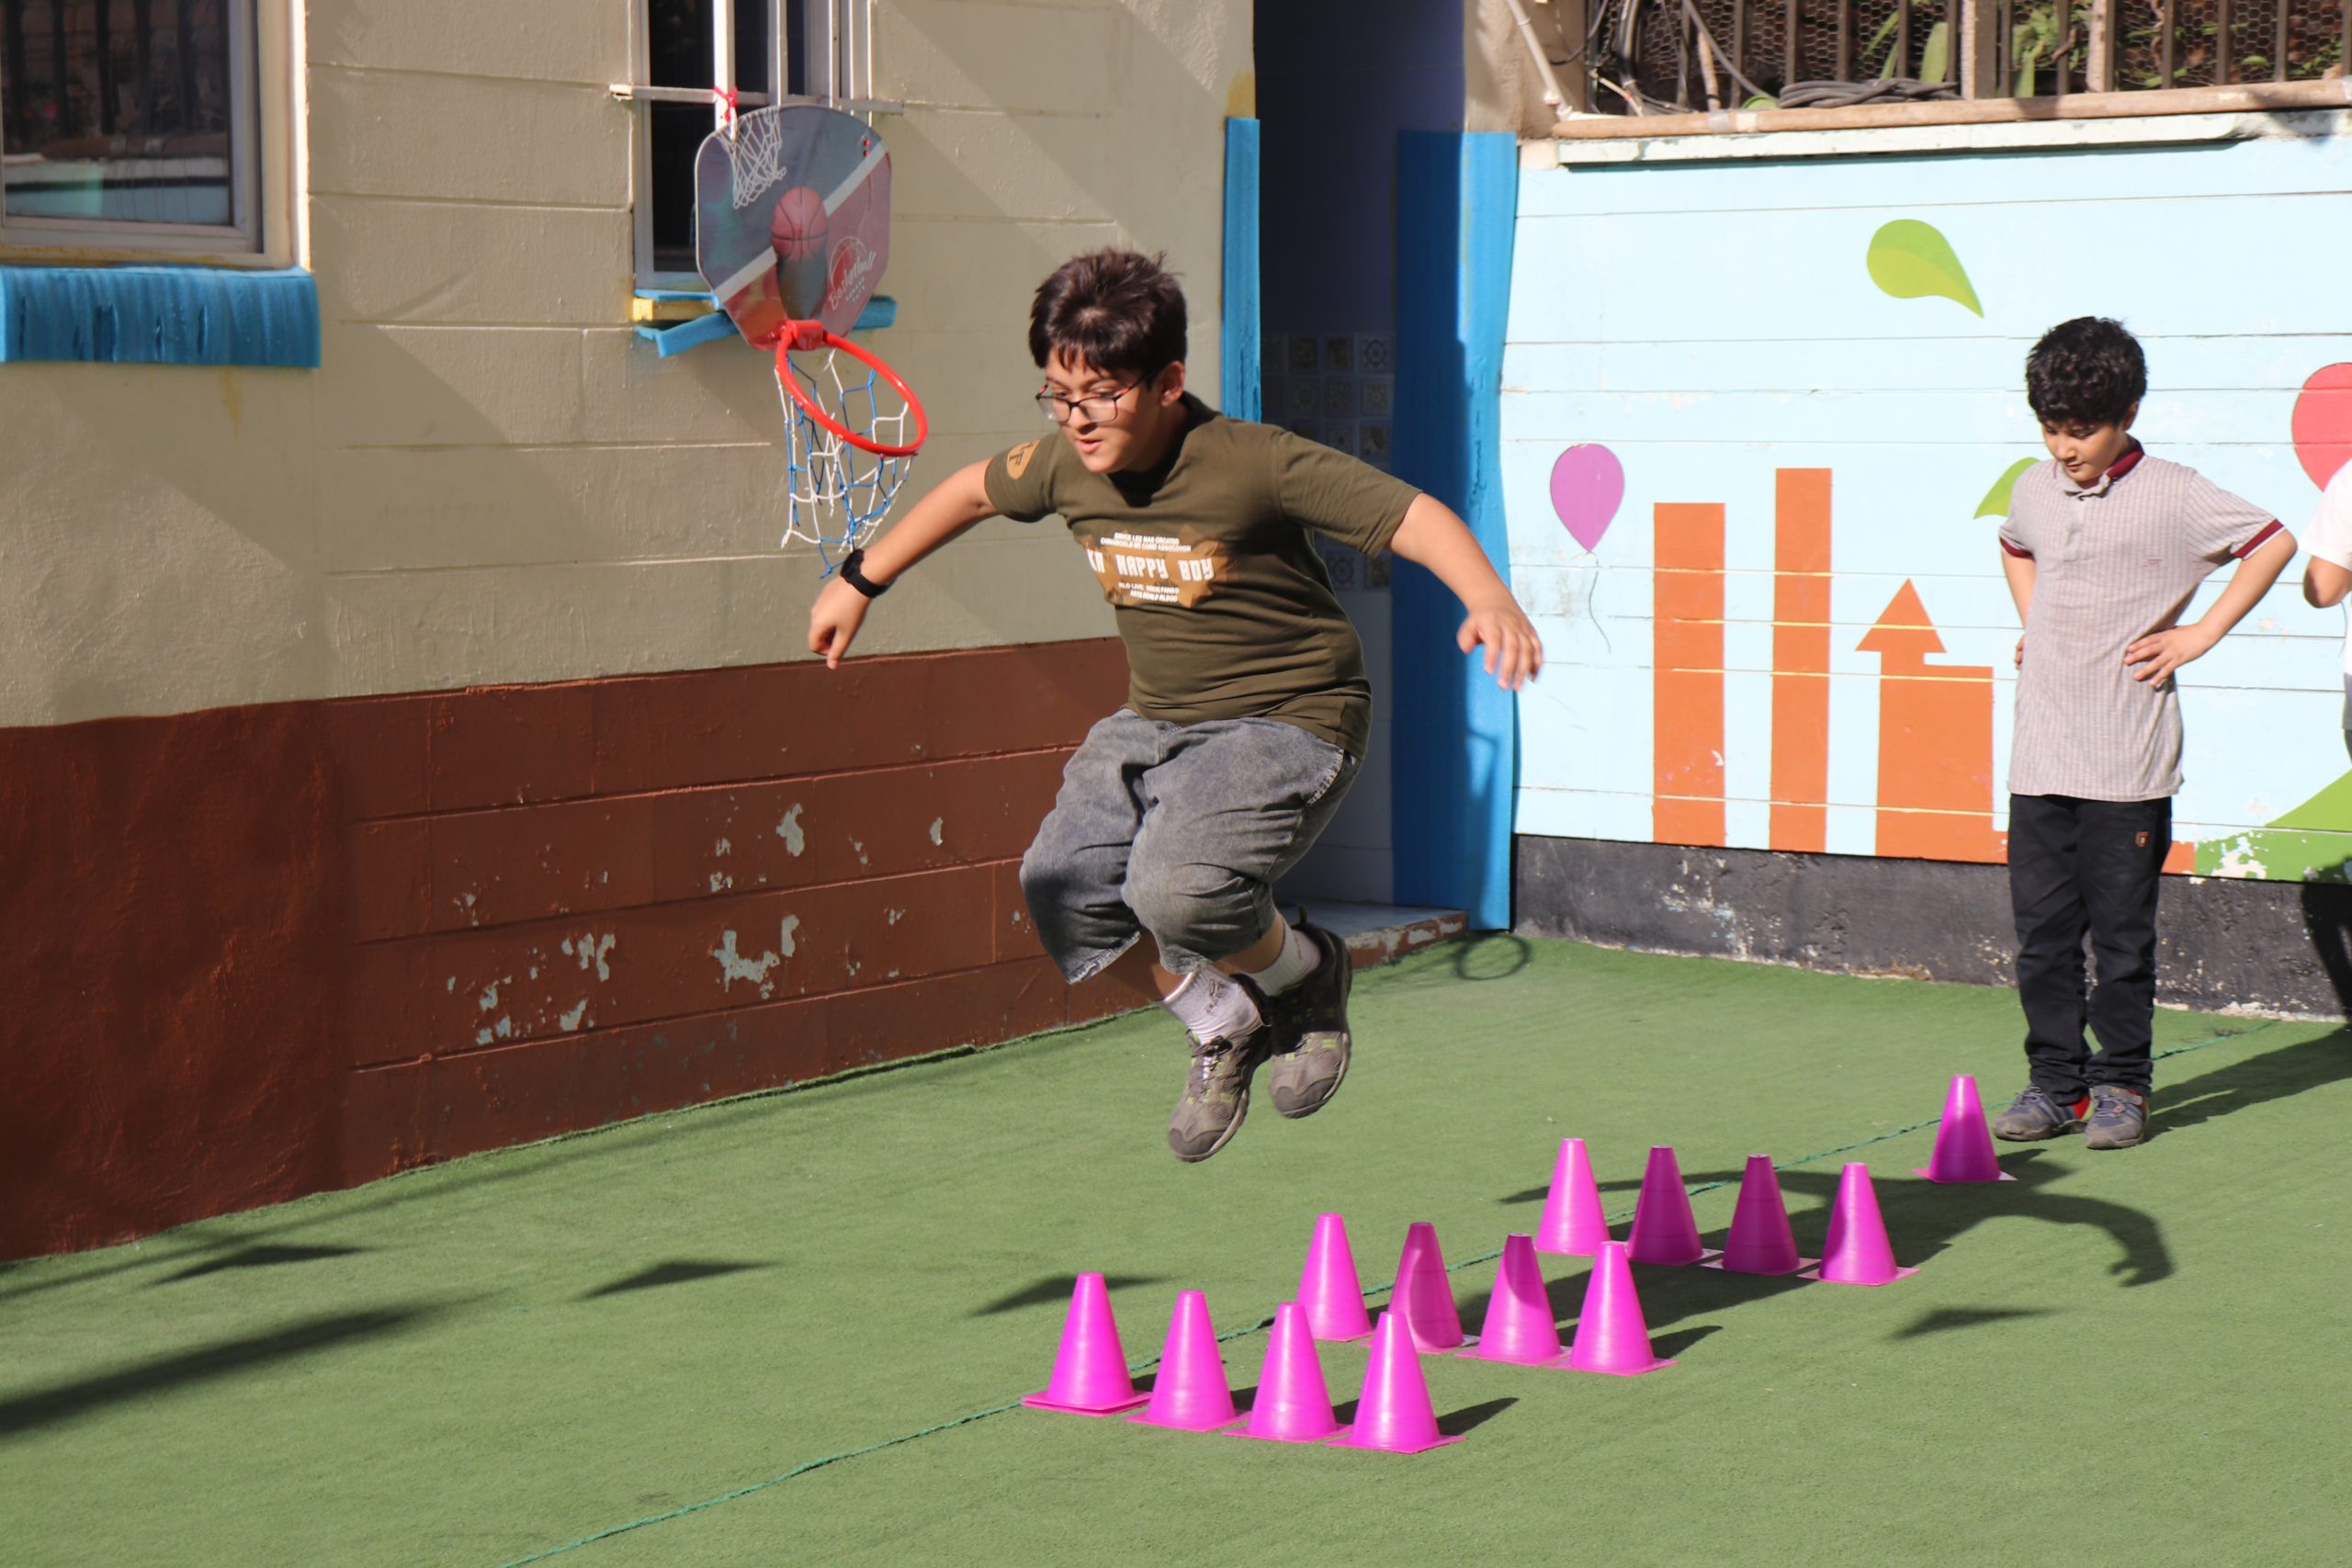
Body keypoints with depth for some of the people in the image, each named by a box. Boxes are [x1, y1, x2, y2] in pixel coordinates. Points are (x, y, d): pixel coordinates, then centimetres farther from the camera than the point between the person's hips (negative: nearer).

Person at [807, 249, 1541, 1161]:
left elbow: (1412, 515, -22)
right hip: (1152, 724, 7)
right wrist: (860, 581, 26)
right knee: (1062, 883, -11)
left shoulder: (1253, 463, -22)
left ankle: (1305, 973, 7)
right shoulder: (1065, 466, -3)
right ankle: (1224, 1025, 13)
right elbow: (976, 491, 18)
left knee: (1177, 892, -28)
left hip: (1286, 721, -7)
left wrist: (1488, 600, -41)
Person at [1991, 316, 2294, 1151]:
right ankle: (2054, 1082, 15)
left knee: (2122, 933, 1)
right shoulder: (2034, 490, 9)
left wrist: (2201, 634, -2)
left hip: (2128, 765, -4)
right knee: (2041, 931, 6)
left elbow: (2273, 543, 1)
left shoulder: (2173, 495, -6)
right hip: (2039, 759, 5)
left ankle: (2120, 1085, 12)